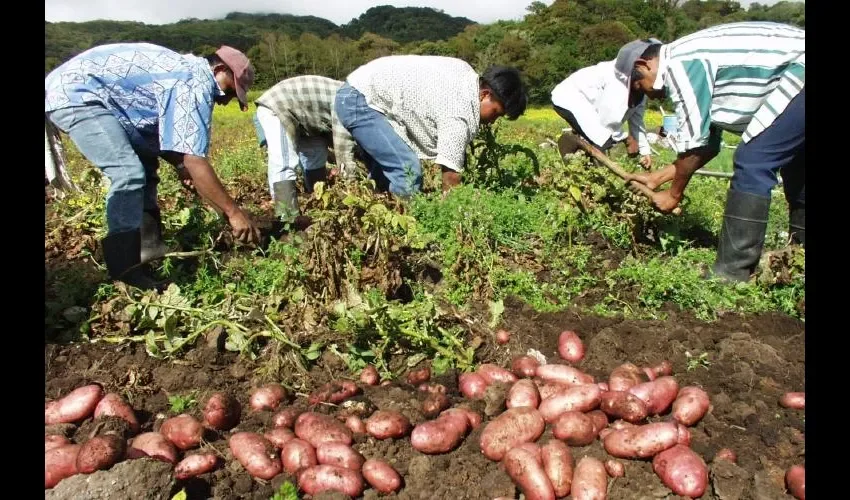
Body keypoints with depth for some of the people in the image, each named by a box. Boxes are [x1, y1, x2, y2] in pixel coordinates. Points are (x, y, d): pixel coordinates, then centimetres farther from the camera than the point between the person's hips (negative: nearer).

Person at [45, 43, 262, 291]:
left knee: (144, 165, 12)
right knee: (128, 172, -20)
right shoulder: (196, 83, -19)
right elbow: (194, 160, -24)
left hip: (75, 90, 11)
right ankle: (127, 270, -19)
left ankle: (146, 248, 13)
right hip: (73, 92, -11)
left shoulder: (186, 71, 13)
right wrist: (233, 211, -21)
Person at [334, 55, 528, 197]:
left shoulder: (467, 73, 2)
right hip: (360, 100, -10)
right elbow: (451, 177, -22)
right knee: (408, 171, -19)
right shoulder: (459, 115, -24)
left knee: (386, 170, 18)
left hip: (358, 93, 10)